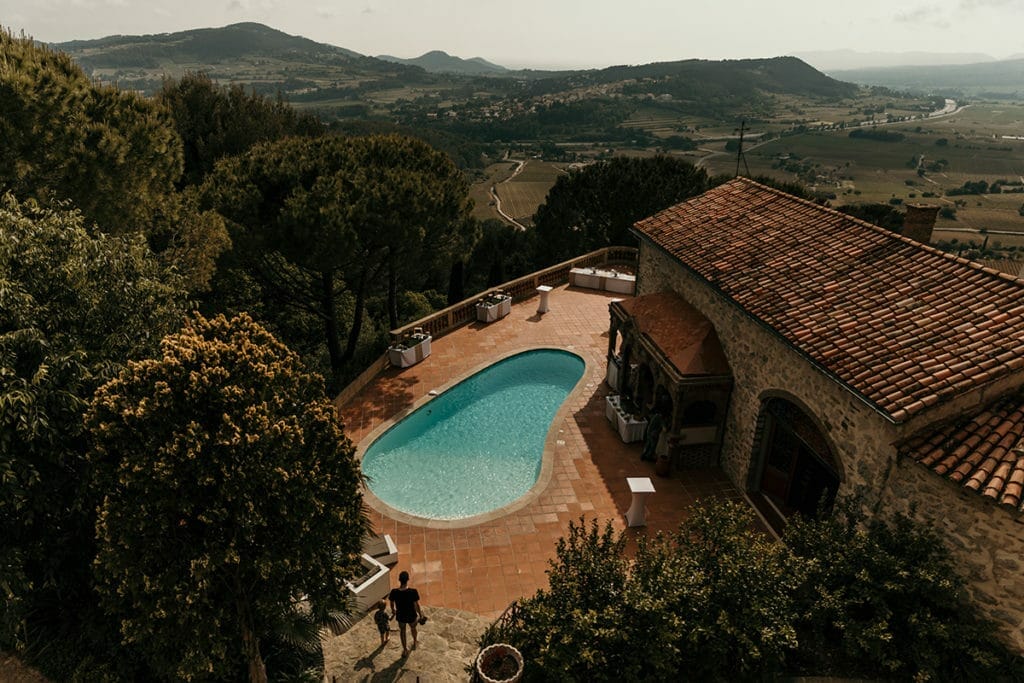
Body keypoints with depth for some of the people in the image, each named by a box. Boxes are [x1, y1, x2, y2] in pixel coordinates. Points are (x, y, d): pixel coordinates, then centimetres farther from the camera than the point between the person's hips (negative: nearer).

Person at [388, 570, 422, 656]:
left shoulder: (394, 592, -27)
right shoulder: (413, 592, -33)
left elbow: (392, 603, -7)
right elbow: (417, 605, -18)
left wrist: (393, 610, 16)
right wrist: (420, 614, 2)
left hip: (400, 616, 1)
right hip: (411, 616, -1)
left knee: (402, 630, 30)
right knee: (413, 628, 33)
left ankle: (405, 650, 47)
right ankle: (414, 643, 60)